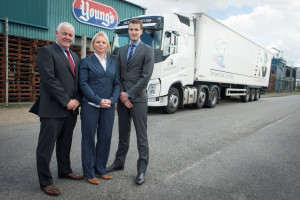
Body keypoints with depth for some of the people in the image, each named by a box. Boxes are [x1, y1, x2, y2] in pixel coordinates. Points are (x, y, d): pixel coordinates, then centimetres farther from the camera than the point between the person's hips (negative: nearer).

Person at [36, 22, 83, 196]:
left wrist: (77, 100, -1)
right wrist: (66, 101, -16)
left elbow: (79, 81, 16)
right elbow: (49, 80, -16)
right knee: (46, 147, 2)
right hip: (52, 109, -7)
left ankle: (65, 171, 34)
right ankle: (45, 182, 14)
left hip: (71, 109, 7)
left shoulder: (75, 56, 17)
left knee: (65, 144, 18)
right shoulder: (46, 51, -6)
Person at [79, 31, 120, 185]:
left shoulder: (113, 63, 14)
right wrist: (98, 100, -14)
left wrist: (112, 100, -6)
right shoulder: (86, 62, 3)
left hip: (108, 106, 4)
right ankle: (89, 173, 16)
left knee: (105, 137, 7)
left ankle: (101, 169, 24)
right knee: (89, 138, 4)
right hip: (90, 106, -3)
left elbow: (117, 83, 11)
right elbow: (83, 84, -6)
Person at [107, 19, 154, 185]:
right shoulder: (121, 50, 15)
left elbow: (146, 76, -10)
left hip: (138, 99, -5)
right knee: (123, 134, 16)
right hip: (122, 98, 5)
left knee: (141, 136, 0)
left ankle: (142, 169, 10)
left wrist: (129, 94, -11)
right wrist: (121, 93, -4)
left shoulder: (148, 50, -2)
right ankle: (119, 162, 30)